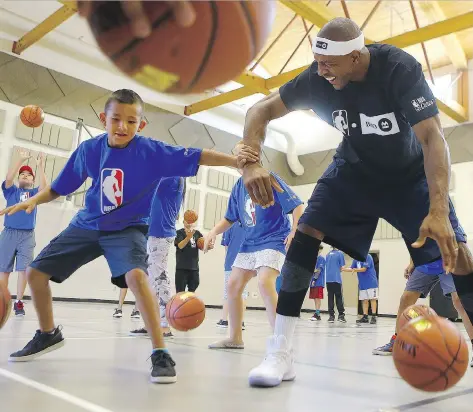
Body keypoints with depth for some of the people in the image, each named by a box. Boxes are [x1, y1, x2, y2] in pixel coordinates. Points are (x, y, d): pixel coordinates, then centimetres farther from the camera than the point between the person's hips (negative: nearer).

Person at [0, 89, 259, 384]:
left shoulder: (152, 151, -16)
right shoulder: (89, 149, -6)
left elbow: (196, 157, -26)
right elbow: (60, 187, 5)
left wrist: (233, 160, -40)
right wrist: (34, 201, -11)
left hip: (127, 228, -4)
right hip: (87, 225, 5)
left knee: (136, 275, -34)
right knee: (35, 272, 6)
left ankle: (160, 352, -23)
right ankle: (49, 334, 31)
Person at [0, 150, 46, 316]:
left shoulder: (34, 193, 13)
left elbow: (44, 187, -7)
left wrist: (40, 166, -11)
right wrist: (20, 159, -8)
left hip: (27, 236, 0)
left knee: (23, 269, -7)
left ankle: (18, 302, -3)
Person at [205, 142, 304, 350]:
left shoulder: (269, 178, -11)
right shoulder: (238, 186, 8)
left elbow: (297, 205, -15)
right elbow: (229, 218, 16)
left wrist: (295, 231, -30)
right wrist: (214, 231, -3)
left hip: (274, 240, -7)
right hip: (249, 242, 8)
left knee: (265, 283, -28)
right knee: (233, 285, 6)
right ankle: (235, 338, 20)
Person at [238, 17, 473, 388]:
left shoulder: (400, 68, -29)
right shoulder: (319, 77, -20)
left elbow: (433, 138, -34)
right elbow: (261, 111, -14)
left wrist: (439, 210, -46)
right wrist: (251, 163, -32)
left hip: (411, 174, -1)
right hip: (355, 170, 2)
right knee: (306, 234, -18)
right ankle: (281, 353, -13)